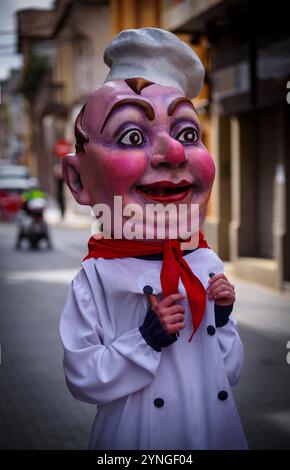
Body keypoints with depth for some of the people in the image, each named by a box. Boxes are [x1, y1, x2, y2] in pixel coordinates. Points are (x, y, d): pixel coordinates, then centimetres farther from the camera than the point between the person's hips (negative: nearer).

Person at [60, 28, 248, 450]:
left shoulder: (208, 267, -3)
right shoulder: (96, 280, -16)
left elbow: (229, 373, 5)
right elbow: (81, 378, -16)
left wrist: (223, 318, -10)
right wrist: (148, 338, -21)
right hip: (138, 437, -4)